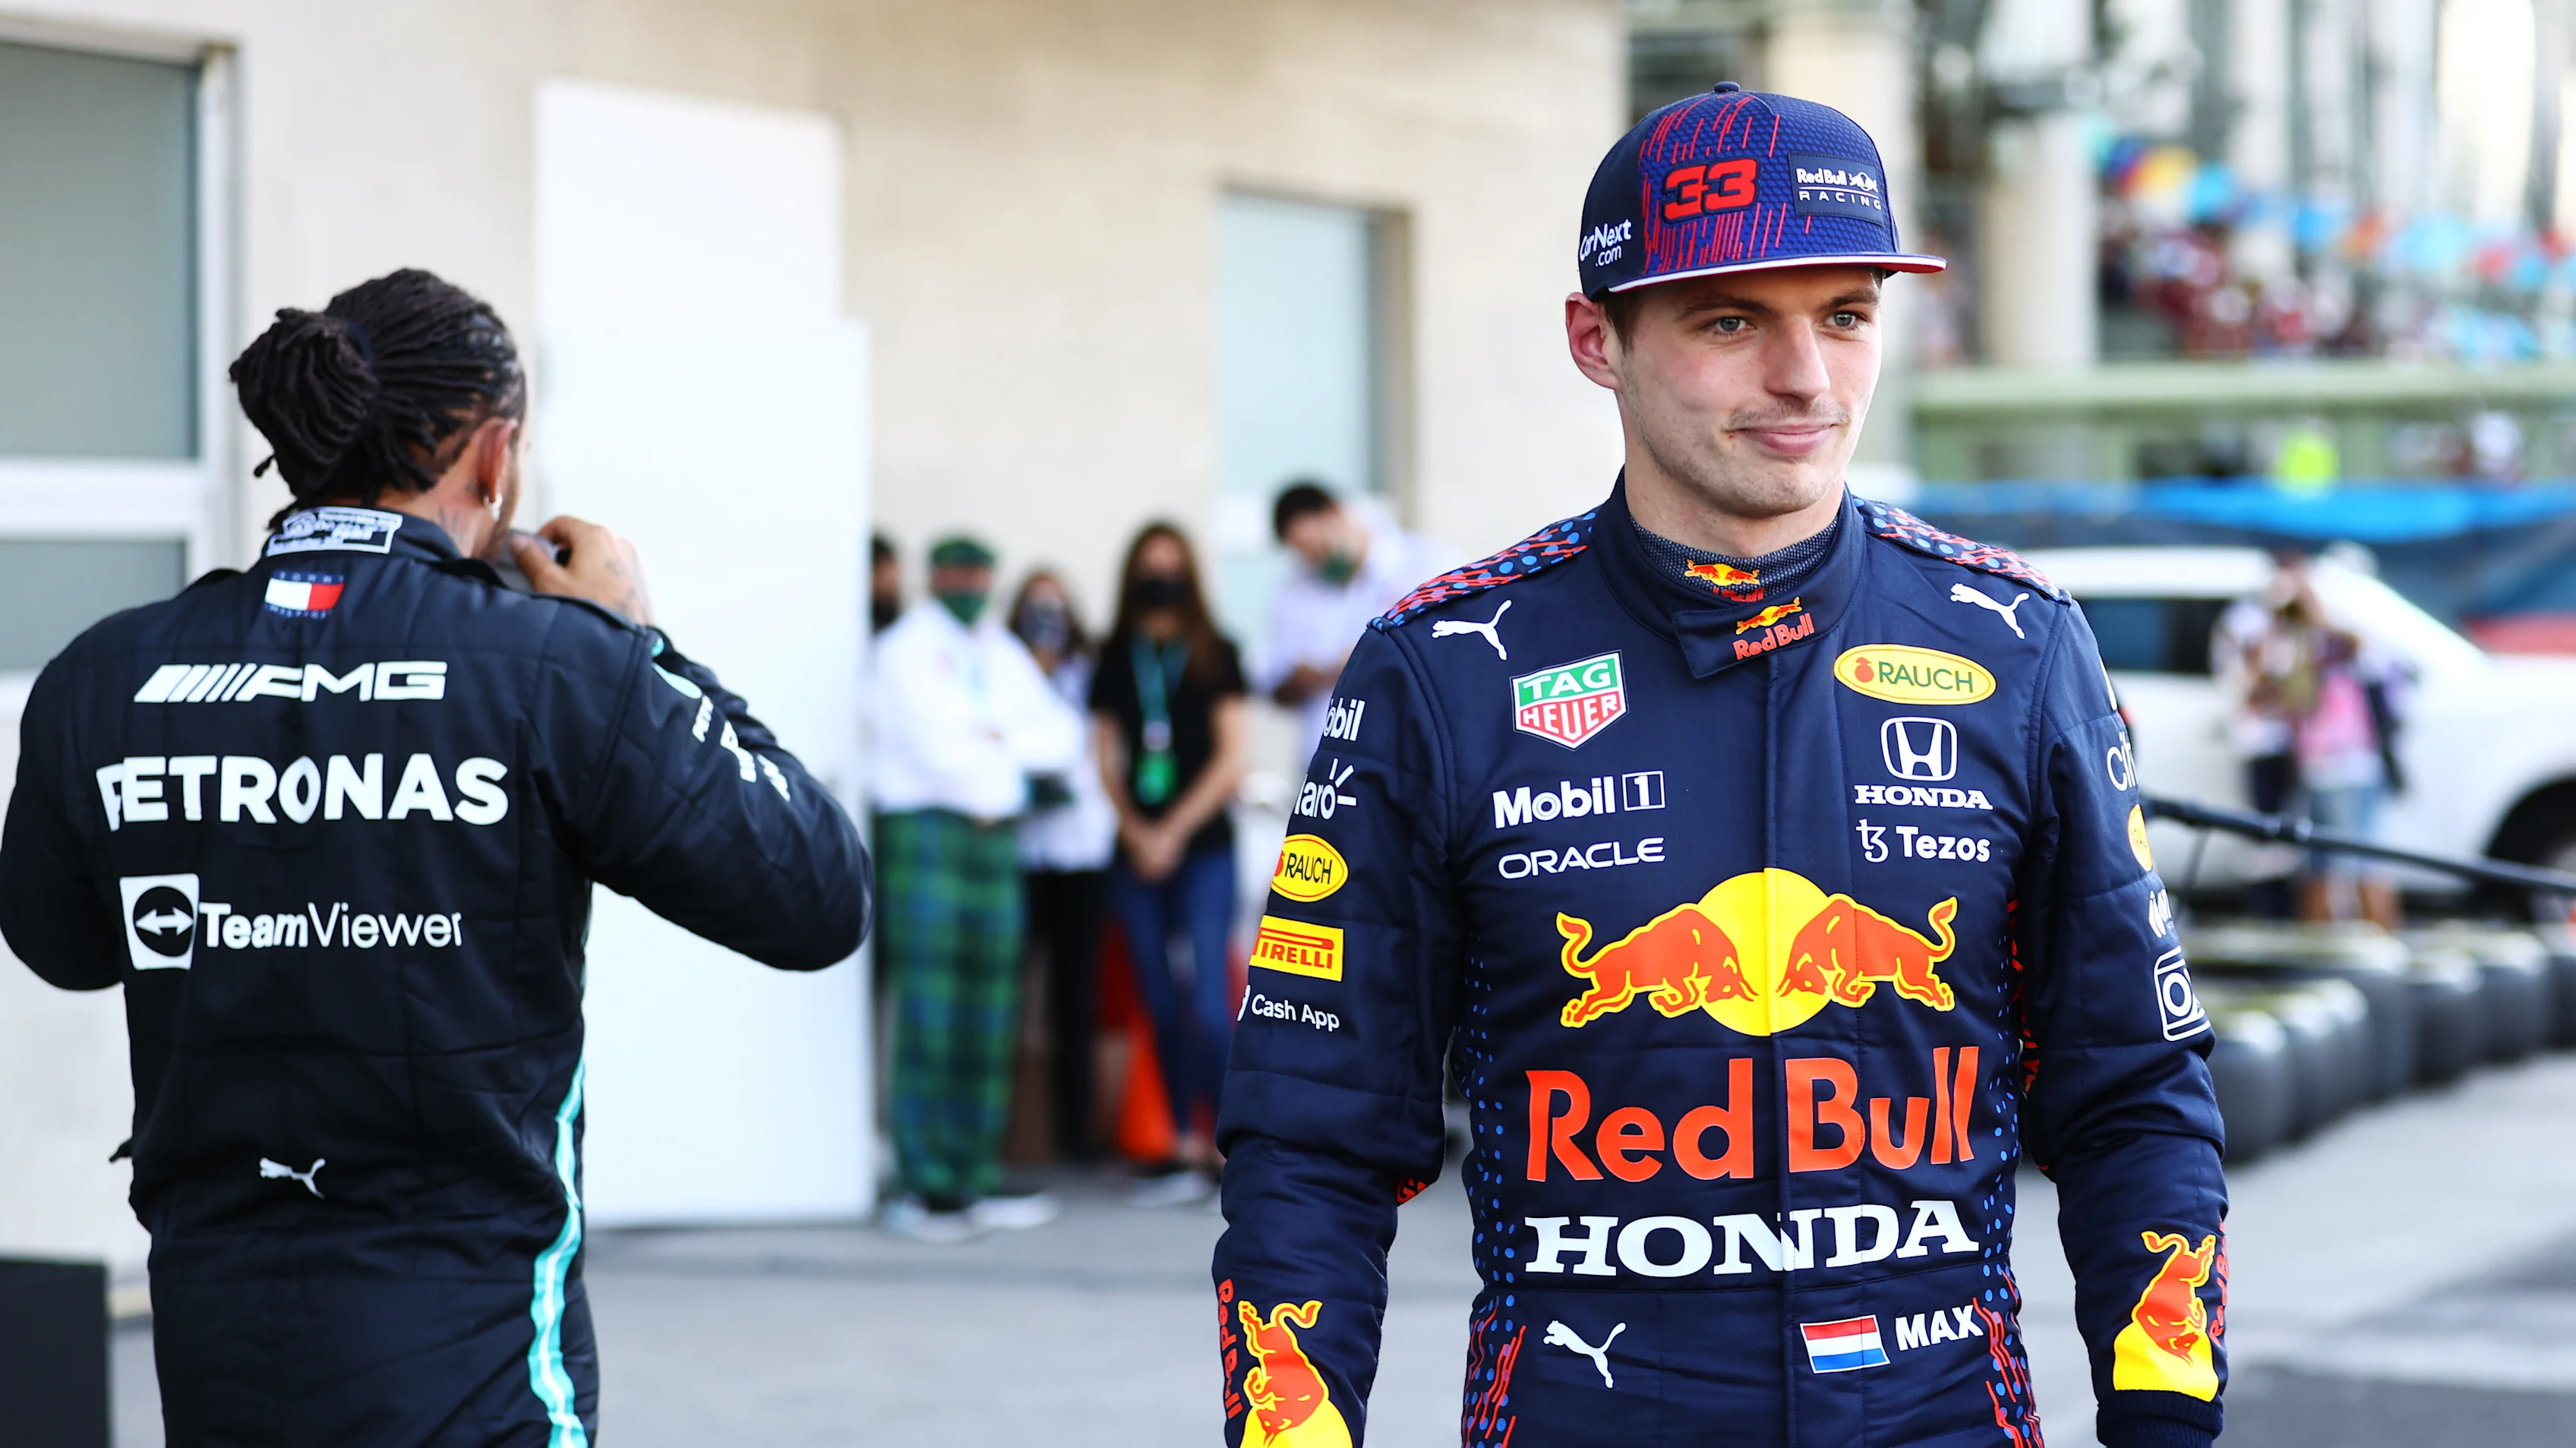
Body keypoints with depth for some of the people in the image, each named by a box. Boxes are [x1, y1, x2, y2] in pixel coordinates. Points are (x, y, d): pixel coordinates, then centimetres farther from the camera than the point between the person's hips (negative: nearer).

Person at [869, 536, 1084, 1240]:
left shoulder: (1003, 654, 20)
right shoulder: (906, 649, -1)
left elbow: (1063, 734, 12)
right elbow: (939, 748, -12)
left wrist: (1005, 741, -6)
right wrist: (1017, 767, 2)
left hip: (996, 838, 7)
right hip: (926, 832, -7)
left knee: (989, 1018, 5)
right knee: (929, 1016, -11)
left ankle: (975, 1177, 10)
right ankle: (924, 1186, -11)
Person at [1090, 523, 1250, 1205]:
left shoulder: (1216, 657, 3)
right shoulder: (1116, 661, 11)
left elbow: (1230, 759, -2)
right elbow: (1108, 759, 10)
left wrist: (1174, 830, -8)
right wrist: (1136, 833, -5)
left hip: (1204, 847, -4)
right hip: (1137, 855, 4)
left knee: (1208, 1001, -13)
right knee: (1162, 1005, 3)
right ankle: (1186, 1149, 6)